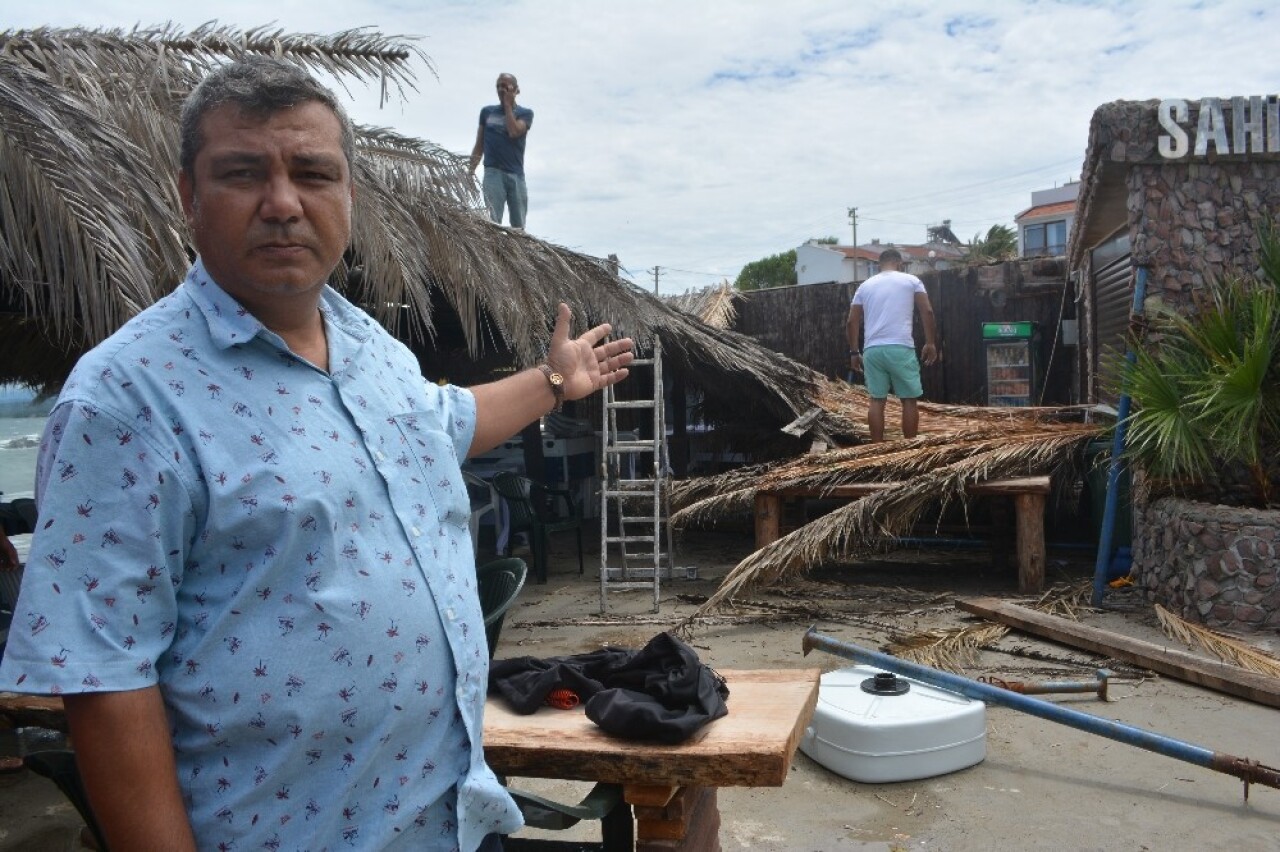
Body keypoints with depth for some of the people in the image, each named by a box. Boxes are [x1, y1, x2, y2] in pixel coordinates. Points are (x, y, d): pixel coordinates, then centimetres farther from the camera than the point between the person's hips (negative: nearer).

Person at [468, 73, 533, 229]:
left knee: (519, 226, 2)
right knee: (493, 222, -14)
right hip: (493, 172, 0)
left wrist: (508, 105, -1)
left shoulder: (525, 113, 9)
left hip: (516, 174, 0)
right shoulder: (487, 112, 15)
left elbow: (514, 132, -12)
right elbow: (479, 147, 15)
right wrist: (470, 172, 5)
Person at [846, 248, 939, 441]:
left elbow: (851, 322, 13)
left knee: (876, 400, 7)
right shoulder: (911, 281, 8)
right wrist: (931, 342, 5)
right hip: (901, 348, -3)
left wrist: (854, 352, 19)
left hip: (872, 349, 3)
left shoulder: (865, 285, 16)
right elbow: (927, 311, -1)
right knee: (909, 399, 5)